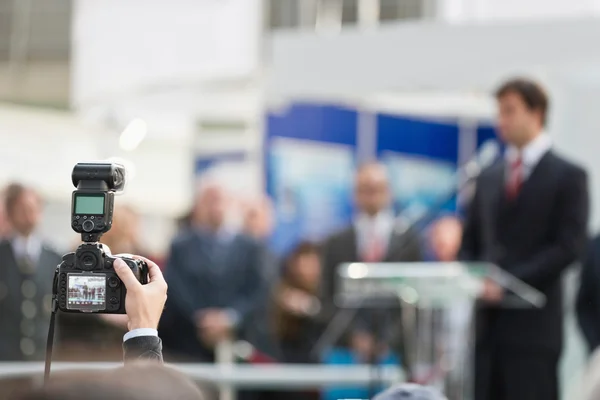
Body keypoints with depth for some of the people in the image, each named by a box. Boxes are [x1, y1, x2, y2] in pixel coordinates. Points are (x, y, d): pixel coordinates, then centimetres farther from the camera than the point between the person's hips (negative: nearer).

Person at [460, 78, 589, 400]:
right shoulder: (488, 178, 17)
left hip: (532, 324, -5)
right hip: (487, 322, 5)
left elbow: (569, 247, -9)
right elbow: (470, 241, 20)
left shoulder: (568, 177, -1)